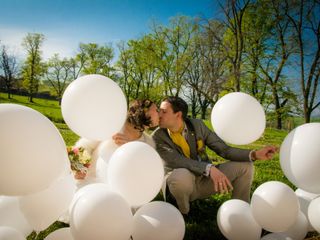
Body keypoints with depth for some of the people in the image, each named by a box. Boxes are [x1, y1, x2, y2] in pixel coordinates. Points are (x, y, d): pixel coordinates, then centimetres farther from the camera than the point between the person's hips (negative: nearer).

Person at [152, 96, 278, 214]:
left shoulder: (197, 125, -6)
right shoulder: (158, 136, -15)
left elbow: (224, 149, -5)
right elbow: (178, 161, -28)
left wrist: (254, 154, -19)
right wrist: (209, 168, -42)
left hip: (204, 180, 4)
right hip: (180, 181, -3)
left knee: (244, 165, -9)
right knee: (182, 176, -40)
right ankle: (182, 215, -9)